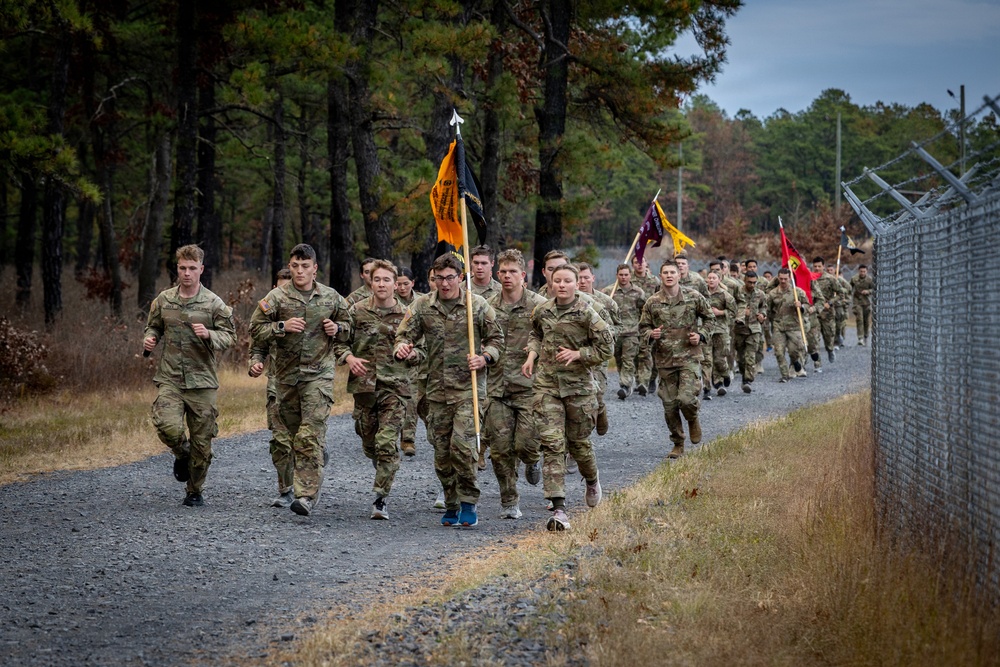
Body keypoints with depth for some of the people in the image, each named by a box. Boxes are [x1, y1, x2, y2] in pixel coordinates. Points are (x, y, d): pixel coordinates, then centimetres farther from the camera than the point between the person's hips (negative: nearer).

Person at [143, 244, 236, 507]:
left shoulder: (213, 303, 0)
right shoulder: (164, 300, 8)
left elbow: (229, 336, 1)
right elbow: (153, 327, 22)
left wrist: (209, 335, -19)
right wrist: (149, 338, -2)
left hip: (202, 381, -1)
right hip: (169, 379, 1)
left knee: (201, 442, 3)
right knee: (168, 427, -22)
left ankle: (195, 492, 22)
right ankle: (182, 454, 14)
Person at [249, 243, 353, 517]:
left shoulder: (331, 297, 5)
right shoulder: (276, 297, 1)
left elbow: (349, 326, 19)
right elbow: (256, 331, -1)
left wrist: (337, 329, -3)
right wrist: (282, 327, -16)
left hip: (319, 373, -2)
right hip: (287, 373, 2)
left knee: (311, 435, -14)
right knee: (295, 433, 12)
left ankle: (307, 495, -18)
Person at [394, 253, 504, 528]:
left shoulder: (478, 305, 0)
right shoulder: (422, 306, 5)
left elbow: (496, 338, 8)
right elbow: (404, 335, 5)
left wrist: (484, 358, -12)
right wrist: (402, 348, -18)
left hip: (469, 388, -3)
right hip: (437, 389, 3)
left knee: (462, 444, -17)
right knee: (441, 451, 6)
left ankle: (468, 503, -2)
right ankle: (451, 505, 21)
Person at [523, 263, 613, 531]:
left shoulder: (586, 314, -9)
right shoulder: (542, 311, 4)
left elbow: (606, 348, -4)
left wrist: (578, 353, -15)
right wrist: (532, 354, 6)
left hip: (578, 385, -2)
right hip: (546, 384, 2)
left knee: (578, 442, 12)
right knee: (552, 444, -9)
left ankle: (592, 479, 47)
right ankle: (559, 509, -14)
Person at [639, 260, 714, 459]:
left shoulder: (694, 297, 0)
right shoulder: (652, 302, 3)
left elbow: (710, 318, 13)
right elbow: (642, 327, 12)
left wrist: (701, 335, -2)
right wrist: (651, 334, -10)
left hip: (689, 356, -2)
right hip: (664, 359, 2)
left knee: (686, 398, -18)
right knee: (669, 405, 4)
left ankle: (693, 420, 18)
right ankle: (678, 445, 20)